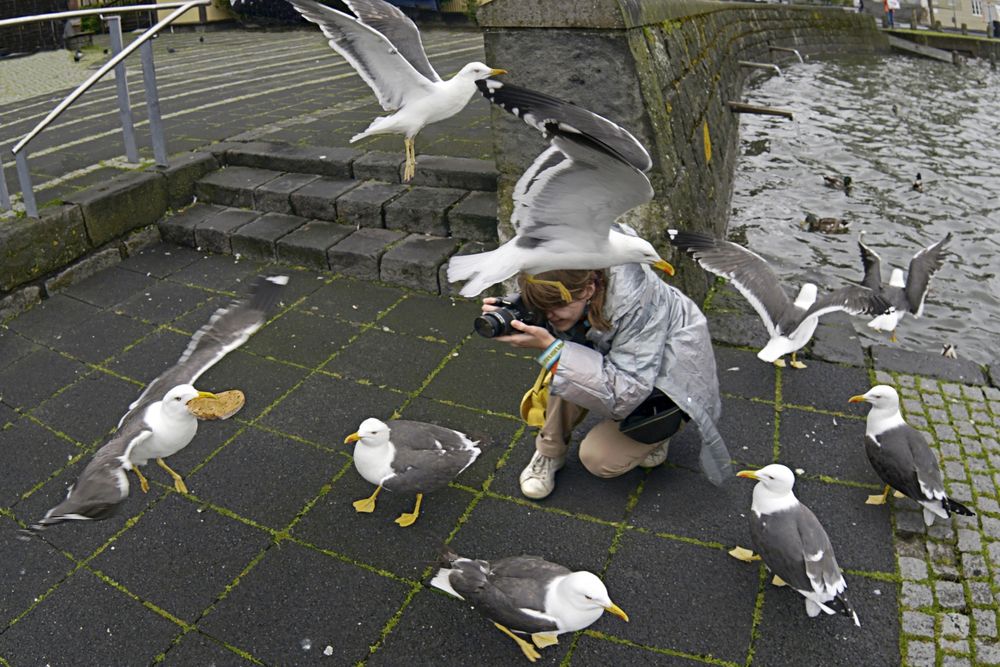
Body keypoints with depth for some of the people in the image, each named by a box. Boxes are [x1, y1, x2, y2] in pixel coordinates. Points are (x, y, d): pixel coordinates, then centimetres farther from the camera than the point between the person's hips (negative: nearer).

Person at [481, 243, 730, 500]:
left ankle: (654, 434, 12)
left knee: (598, 458, -16)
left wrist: (551, 348, -45)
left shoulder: (636, 303, -38)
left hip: (673, 382, -6)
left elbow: (625, 394, -38)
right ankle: (549, 451, -4)